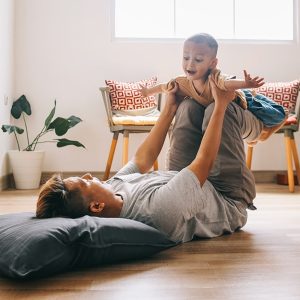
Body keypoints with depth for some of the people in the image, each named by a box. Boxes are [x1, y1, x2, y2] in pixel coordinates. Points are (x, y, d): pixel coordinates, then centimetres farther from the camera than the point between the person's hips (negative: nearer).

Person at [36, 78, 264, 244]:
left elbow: (142, 160, -6)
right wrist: (221, 104, -22)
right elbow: (205, 161, -34)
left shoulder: (115, 185, -22)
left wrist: (170, 108, -2)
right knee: (215, 109, -13)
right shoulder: (159, 205, -44)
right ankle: (254, 125, 24)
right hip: (232, 203, -6)